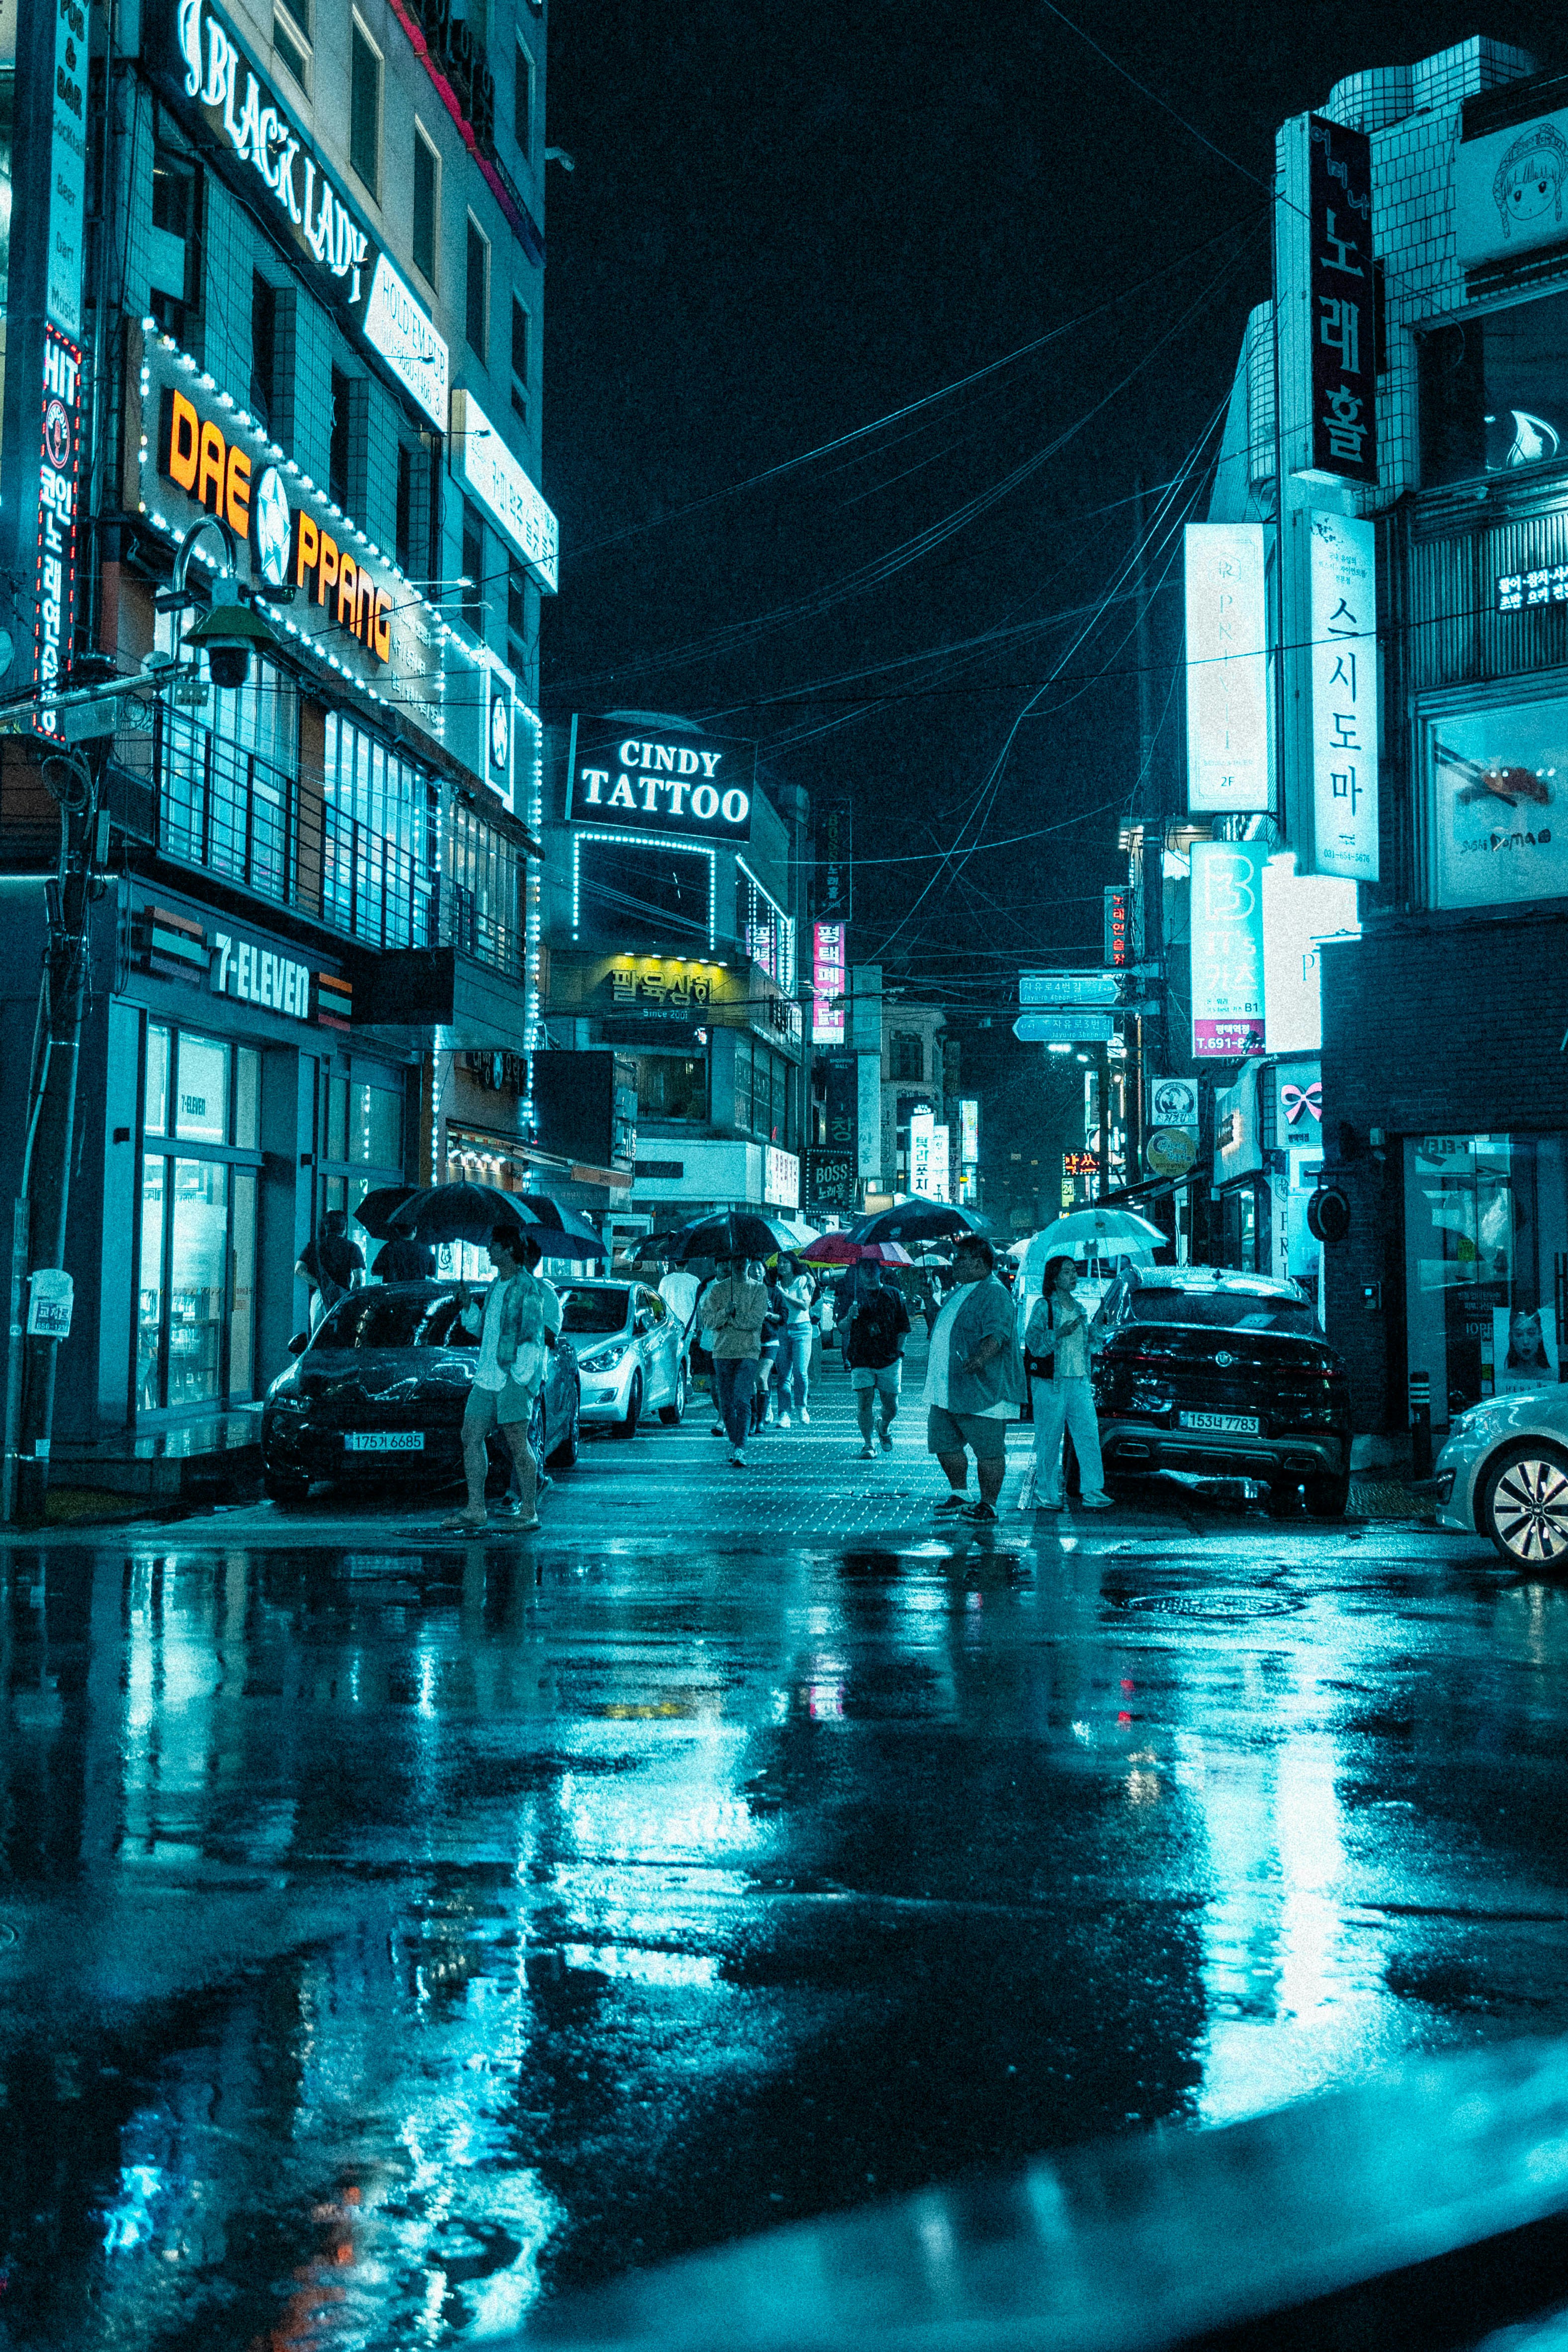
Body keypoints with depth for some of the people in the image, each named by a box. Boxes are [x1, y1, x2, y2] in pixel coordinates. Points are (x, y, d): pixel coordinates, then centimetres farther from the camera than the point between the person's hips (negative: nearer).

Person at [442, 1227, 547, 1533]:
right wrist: (468, 1305, 8)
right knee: (471, 1438, 6)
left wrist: (522, 1377, -18)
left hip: (513, 1377, -9)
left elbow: (532, 1337, -12)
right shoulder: (495, 1286, 17)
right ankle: (475, 1509, 12)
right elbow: (479, 1327, 25)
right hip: (486, 1375, 9)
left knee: (517, 1444, -5)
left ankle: (530, 1513, 2)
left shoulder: (527, 1287, -9)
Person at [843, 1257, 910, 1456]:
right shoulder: (853, 1294, 6)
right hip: (861, 1360, -1)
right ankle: (868, 1444, 3)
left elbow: (904, 1327, 11)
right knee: (865, 1402, -9)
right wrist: (850, 1317, -17)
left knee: (891, 1405, 2)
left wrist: (899, 1351, 2)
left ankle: (885, 1429, 33)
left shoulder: (892, 1294, 8)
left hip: (889, 1359, 1)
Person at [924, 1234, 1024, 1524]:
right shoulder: (957, 1292, 18)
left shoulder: (994, 1294, -13)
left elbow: (997, 1334, -26)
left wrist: (980, 1358, -42)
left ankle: (988, 1505, 6)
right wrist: (934, 1366, 36)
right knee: (944, 1444, 13)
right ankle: (959, 1494, 28)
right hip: (945, 1389, 10)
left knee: (989, 1451, -2)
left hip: (981, 1390, -10)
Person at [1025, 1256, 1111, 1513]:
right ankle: (1046, 1495, 7)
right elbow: (1033, 1344, -10)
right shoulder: (1043, 1306, -4)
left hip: (1079, 1382, 6)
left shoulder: (1079, 1309, 16)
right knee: (1049, 1440, -2)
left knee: (1089, 1435, -3)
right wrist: (1059, 1333, -24)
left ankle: (1093, 1493, -2)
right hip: (1050, 1383, -6)